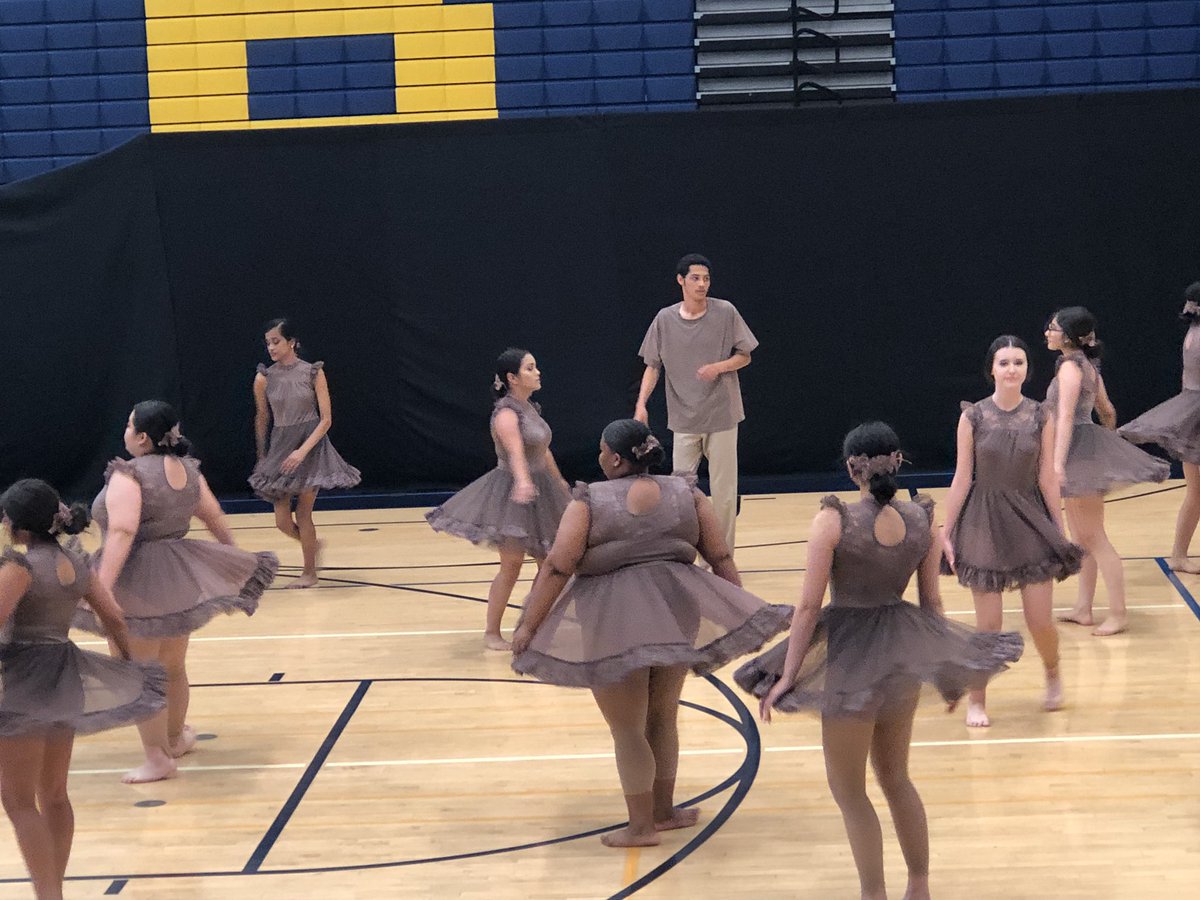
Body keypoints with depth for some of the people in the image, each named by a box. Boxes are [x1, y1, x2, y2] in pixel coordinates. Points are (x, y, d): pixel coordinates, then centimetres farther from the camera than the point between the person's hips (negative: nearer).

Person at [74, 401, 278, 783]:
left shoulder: (129, 475, -18)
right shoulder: (188, 469, 5)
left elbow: (121, 533, -27)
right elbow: (215, 517, 14)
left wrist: (102, 589, -31)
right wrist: (235, 558, 28)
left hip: (138, 587, -8)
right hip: (179, 581, 8)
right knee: (173, 669, 23)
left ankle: (157, 758, 9)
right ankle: (175, 738, 39)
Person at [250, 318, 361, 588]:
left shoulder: (313, 373, -9)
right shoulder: (264, 378, -3)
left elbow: (326, 419, -10)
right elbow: (262, 420, 10)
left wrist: (303, 451, -21)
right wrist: (262, 457, 16)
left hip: (311, 446, -3)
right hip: (280, 448, 3)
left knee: (303, 513, -1)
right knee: (282, 521, 1)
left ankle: (310, 571, 18)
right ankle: (312, 545, 34)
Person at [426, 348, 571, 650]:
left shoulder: (531, 408, 8)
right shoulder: (506, 413, -19)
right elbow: (515, 452, -38)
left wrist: (560, 483, 33)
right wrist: (522, 482, -55)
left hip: (540, 492, 9)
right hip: (511, 494, -9)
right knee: (511, 566, -3)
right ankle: (491, 633, 9)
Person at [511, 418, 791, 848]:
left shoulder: (589, 502, -5)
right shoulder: (687, 494, 5)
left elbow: (556, 568, -9)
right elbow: (721, 558, 6)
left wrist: (528, 624, -5)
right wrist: (742, 612, 14)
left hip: (612, 624, -4)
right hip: (674, 614, 4)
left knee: (627, 730, 7)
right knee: (662, 717, 20)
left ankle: (641, 827, 13)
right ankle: (663, 811, 30)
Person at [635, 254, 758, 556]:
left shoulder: (726, 313, -4)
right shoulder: (665, 319, 1)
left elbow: (744, 356, 2)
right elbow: (653, 366, 6)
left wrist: (718, 367, -18)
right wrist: (641, 403, -7)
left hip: (721, 416, -1)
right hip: (684, 418, 1)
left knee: (724, 492, 1)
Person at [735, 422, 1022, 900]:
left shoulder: (834, 520, -17)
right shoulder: (922, 521, -4)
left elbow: (808, 606, -17)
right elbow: (932, 603, 4)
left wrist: (787, 676, -11)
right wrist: (947, 667, 16)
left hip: (850, 659, -5)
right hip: (904, 657, 6)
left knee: (848, 789, 11)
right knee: (895, 777, 23)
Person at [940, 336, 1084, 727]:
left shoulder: (1041, 418, -3)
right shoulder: (972, 417, -6)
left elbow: (1047, 480, 2)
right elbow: (962, 478, -2)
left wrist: (1060, 533, 3)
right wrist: (947, 532, 0)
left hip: (1031, 520, 1)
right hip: (984, 522, -1)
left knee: (1040, 622, 1)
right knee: (989, 625, 1)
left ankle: (1052, 672, 34)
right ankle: (976, 700, 20)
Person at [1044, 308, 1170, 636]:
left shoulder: (1070, 366, -14)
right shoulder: (1088, 366, 14)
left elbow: (1065, 417, -23)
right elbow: (1108, 411, 22)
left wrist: (1058, 463, -30)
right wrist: (1108, 444, 35)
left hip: (1080, 449, -10)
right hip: (1087, 452, 10)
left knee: (1093, 538, -5)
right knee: (1081, 538, 13)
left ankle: (1118, 613, -1)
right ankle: (1083, 609, 18)